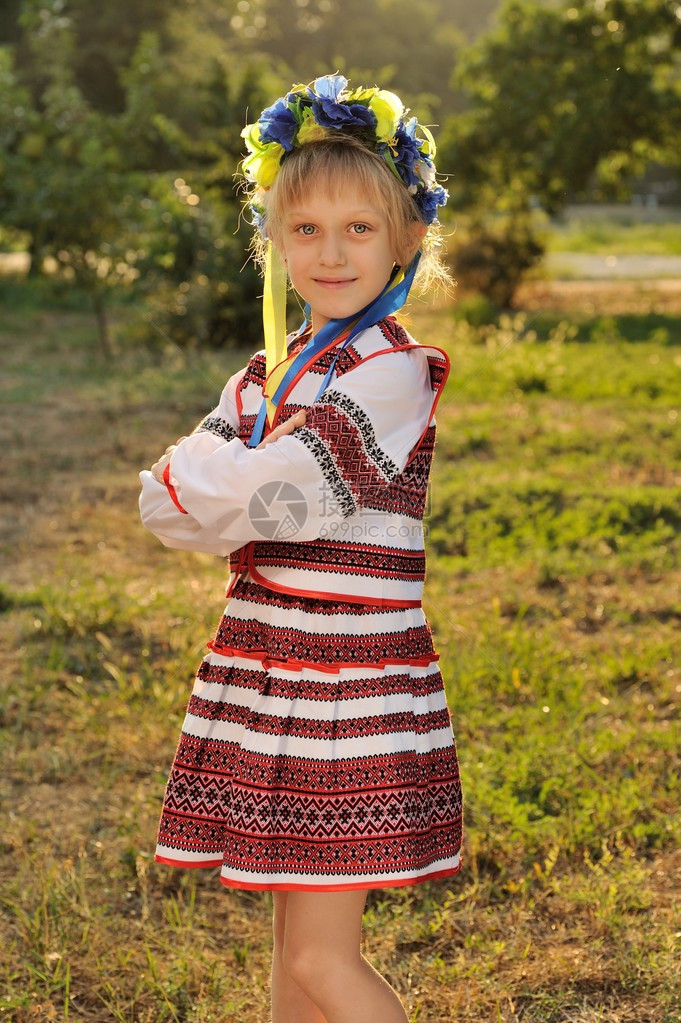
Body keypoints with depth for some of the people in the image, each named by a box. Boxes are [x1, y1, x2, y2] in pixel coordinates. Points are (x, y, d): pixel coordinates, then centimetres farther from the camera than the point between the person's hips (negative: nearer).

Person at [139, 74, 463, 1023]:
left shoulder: (393, 371, -10)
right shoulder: (267, 373, 14)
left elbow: (270, 498, -19)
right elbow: (168, 501, 2)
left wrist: (198, 485, -2)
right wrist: (248, 486, -14)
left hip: (352, 685, -7)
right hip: (269, 671, 7)